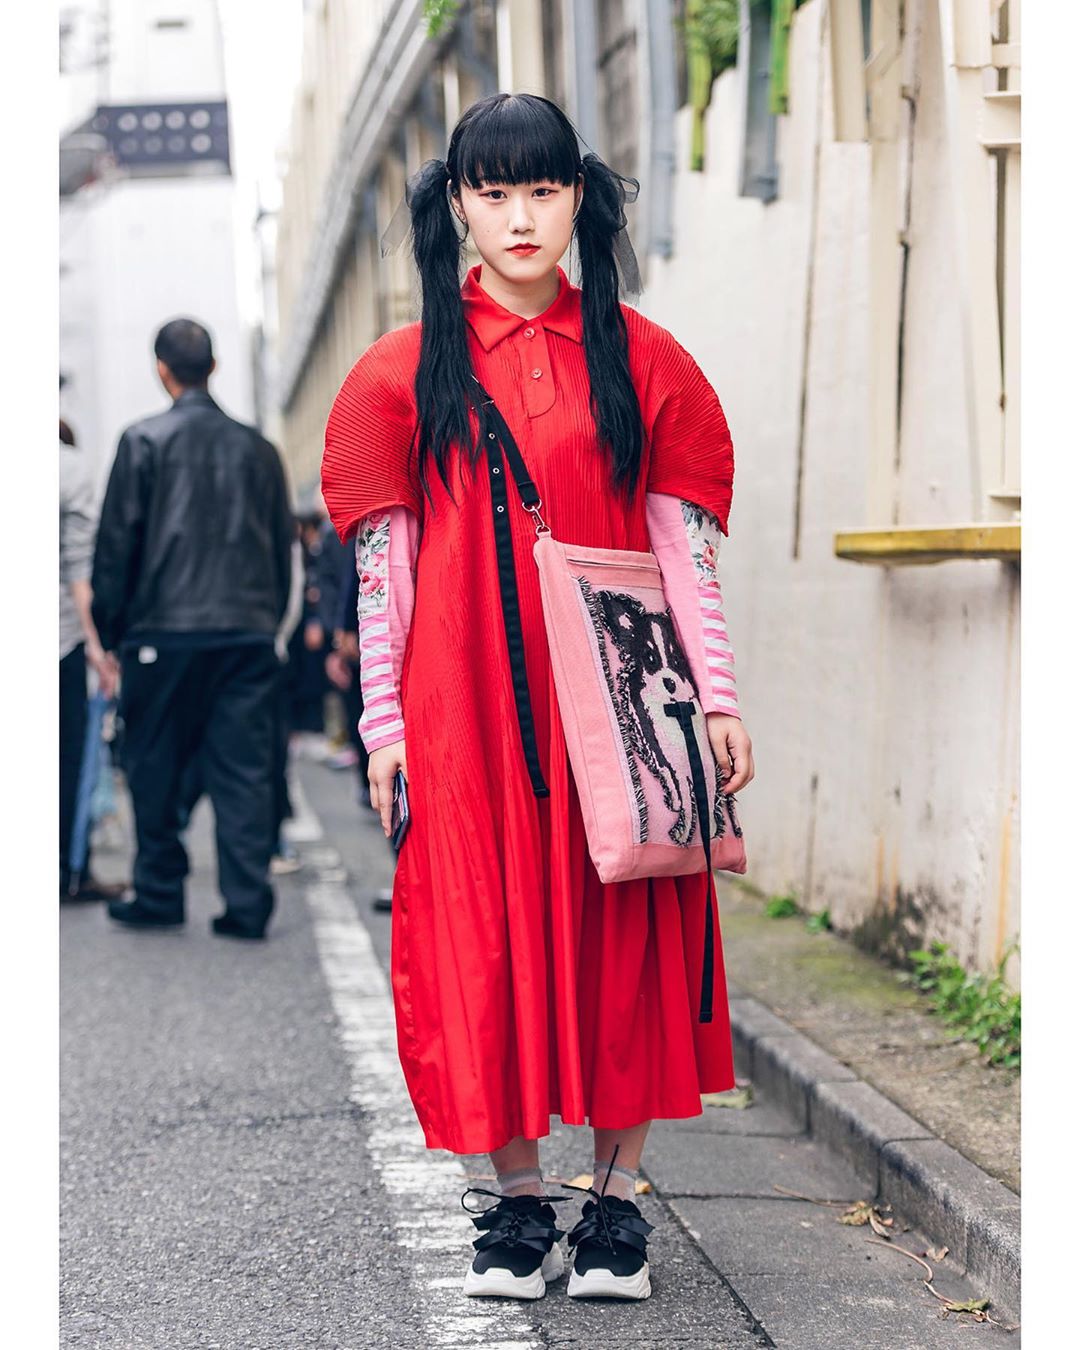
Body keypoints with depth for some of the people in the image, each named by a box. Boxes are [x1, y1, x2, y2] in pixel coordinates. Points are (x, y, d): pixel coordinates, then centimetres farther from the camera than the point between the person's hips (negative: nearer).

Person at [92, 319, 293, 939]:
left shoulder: (144, 441, -2)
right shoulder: (257, 447, 9)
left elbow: (117, 540, -3)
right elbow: (283, 543, 12)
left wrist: (112, 626, 5)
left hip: (165, 631, -3)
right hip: (249, 632, 3)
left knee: (156, 770, 9)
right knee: (245, 769, 3)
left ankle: (160, 895, 13)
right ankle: (249, 904, -1)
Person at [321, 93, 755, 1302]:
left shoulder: (640, 359, 5)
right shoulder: (409, 369, 4)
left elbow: (684, 547, 5)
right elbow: (383, 564, 4)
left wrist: (717, 698, 0)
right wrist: (385, 723, 0)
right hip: (466, 703, 0)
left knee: (623, 935, 2)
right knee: (486, 934, 2)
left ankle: (616, 1199, 13)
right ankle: (519, 1202, 15)